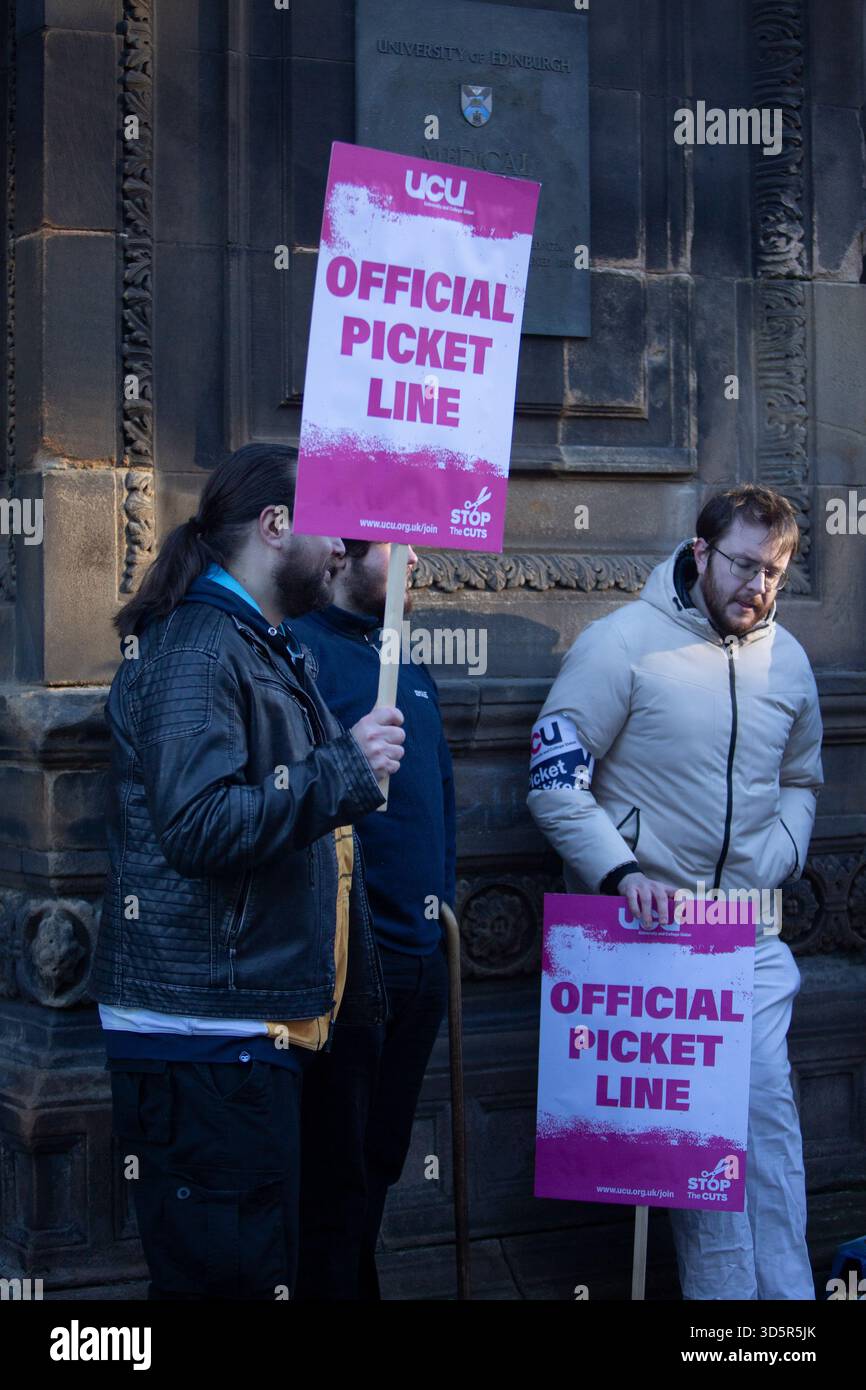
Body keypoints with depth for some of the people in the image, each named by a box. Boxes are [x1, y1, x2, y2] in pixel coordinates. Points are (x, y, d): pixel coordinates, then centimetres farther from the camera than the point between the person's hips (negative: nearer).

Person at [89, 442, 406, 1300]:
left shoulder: (265, 647, 20)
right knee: (229, 1273, -6)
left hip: (256, 1027, 10)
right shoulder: (196, 645, -13)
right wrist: (344, 770, -20)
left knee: (260, 1263, 15)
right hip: (204, 1034, -10)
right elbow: (198, 825, -25)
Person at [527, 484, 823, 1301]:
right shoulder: (624, 642, -8)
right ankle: (724, 1290, 10)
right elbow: (555, 778, -10)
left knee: (767, 1102, -1)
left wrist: (776, 862, 4)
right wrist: (619, 873, -20)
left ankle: (785, 1291, 8)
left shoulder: (786, 660, 9)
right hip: (646, 926, -4)